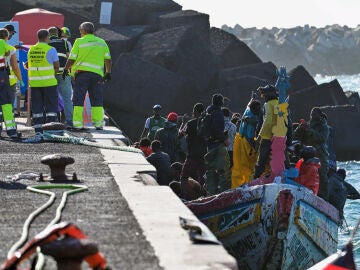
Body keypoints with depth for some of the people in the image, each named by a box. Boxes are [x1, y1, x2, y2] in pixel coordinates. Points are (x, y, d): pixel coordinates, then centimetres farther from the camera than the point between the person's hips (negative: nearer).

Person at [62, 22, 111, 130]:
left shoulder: (79, 42, -2)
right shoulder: (102, 42, 10)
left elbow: (71, 59, -2)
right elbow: (108, 59, 8)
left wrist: (66, 69, 12)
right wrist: (108, 73, 16)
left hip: (82, 73, -3)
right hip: (97, 74, 3)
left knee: (78, 100, 0)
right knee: (97, 100, 9)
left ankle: (78, 123, -5)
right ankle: (98, 123, 7)